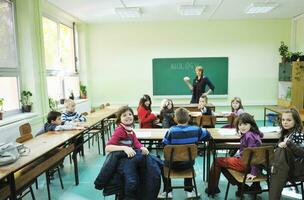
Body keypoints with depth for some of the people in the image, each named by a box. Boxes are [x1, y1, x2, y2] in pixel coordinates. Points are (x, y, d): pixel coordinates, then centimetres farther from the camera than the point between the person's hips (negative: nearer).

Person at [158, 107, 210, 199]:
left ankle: (168, 191, 29)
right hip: (189, 163, 3)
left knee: (163, 163, 30)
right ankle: (189, 191, 37)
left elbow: (164, 146, -16)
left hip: (174, 164, -2)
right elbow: (208, 135, 3)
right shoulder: (195, 129, -13)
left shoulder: (171, 130, -21)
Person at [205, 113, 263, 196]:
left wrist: (253, 173, -24)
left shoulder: (249, 136, -24)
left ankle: (212, 189, 19)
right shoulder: (247, 134, 3)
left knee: (217, 161, 3)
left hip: (244, 163, -9)